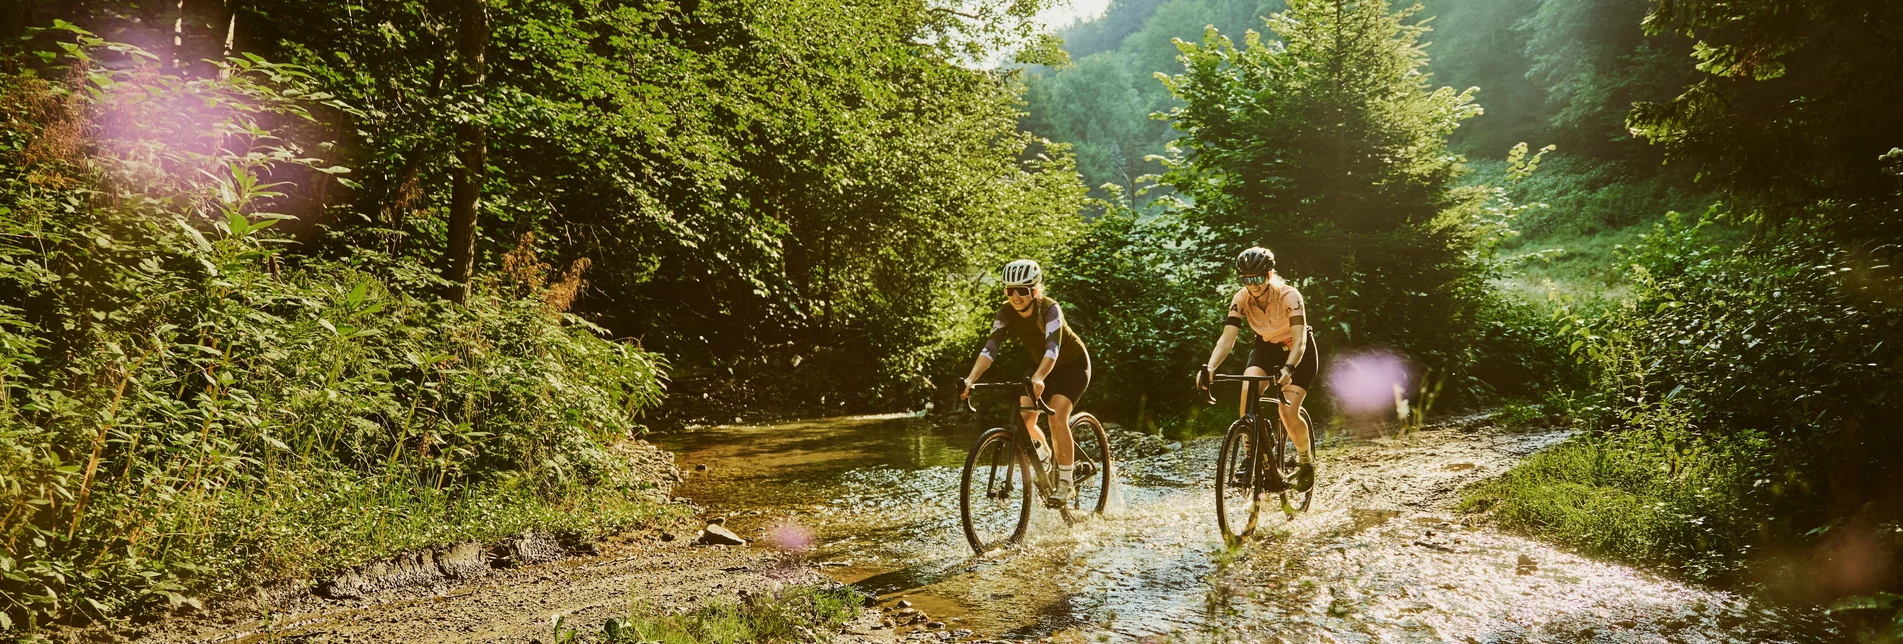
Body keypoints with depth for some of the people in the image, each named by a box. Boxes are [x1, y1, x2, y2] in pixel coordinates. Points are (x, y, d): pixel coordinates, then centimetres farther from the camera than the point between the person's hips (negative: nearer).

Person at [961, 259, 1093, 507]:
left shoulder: (1049, 309, -32)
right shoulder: (1006, 312, -19)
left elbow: (1053, 348, -46)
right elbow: (990, 348, -29)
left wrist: (1038, 378, -64)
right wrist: (970, 379, -44)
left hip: (1073, 365, -5)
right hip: (1043, 365, 5)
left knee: (1057, 417, -24)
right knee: (1023, 419, -10)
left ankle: (1066, 483, -12)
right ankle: (1045, 457, 21)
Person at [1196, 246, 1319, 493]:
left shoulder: (1289, 296, -29)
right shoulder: (1241, 299, -19)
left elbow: (1299, 339, -37)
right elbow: (1227, 338, -27)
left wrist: (1288, 368, -55)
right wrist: (1209, 368, -43)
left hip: (1299, 352, -3)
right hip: (1266, 347, 3)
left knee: (1288, 412, -19)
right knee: (1248, 389, -27)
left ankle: (1307, 461, 11)